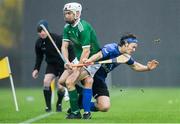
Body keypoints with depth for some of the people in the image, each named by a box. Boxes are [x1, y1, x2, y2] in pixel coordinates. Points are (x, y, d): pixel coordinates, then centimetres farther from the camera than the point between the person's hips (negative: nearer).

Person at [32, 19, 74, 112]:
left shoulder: (58, 39, -23)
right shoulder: (39, 43, -6)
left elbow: (70, 50, -15)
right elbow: (39, 56, 10)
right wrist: (36, 69, 1)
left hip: (63, 64, -4)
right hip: (51, 64, 4)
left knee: (61, 87, -10)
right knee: (46, 81, -19)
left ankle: (59, 104, 20)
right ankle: (48, 106, -8)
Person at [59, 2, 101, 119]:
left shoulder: (84, 28, -26)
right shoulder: (67, 27, 1)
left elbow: (86, 51, -28)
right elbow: (64, 46, -2)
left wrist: (77, 69, -26)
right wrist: (67, 61, -21)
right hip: (79, 58, 9)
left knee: (70, 82, -19)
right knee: (62, 80, 1)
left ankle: (76, 112, -6)